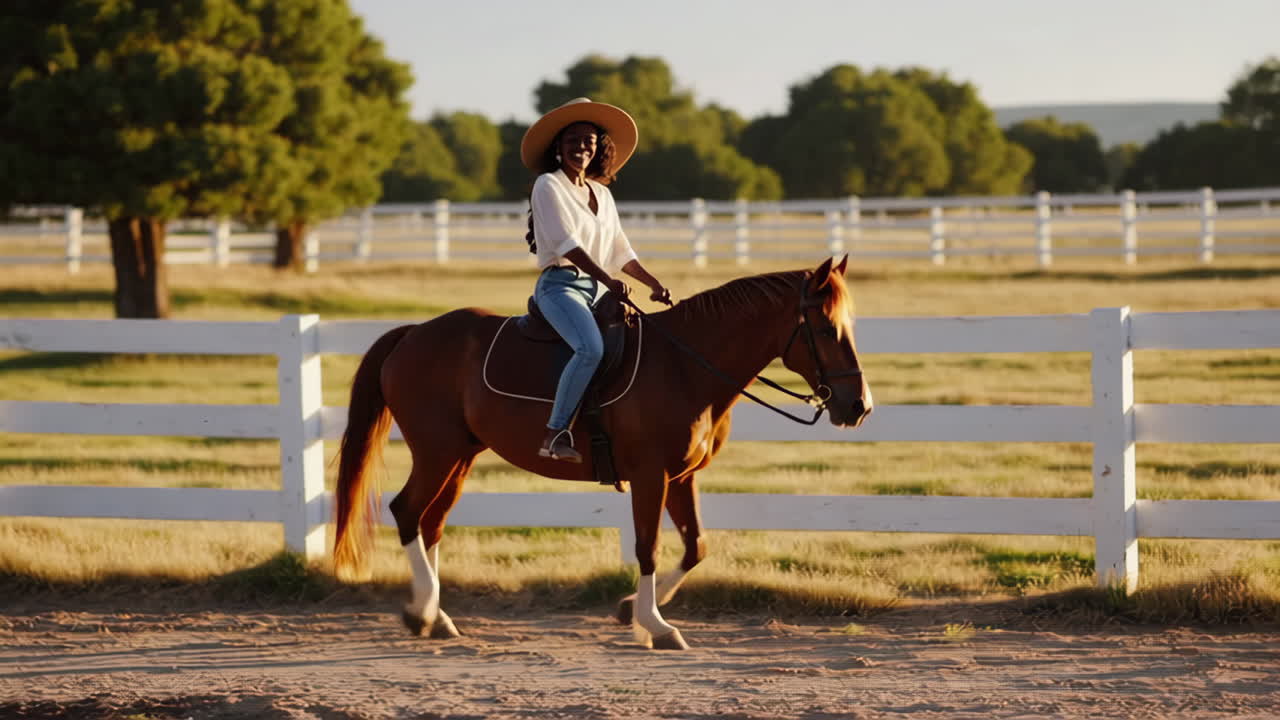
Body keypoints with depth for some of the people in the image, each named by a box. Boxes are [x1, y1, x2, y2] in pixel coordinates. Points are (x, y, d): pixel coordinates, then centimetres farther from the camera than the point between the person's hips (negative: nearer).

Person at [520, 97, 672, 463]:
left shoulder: (602, 194, 20)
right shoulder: (549, 185, -2)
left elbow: (620, 250, 21)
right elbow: (566, 242, -14)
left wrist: (654, 283, 7)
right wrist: (607, 280, -24)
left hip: (597, 291, 8)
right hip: (560, 284, -8)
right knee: (591, 347, -33)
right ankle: (555, 434, -32)